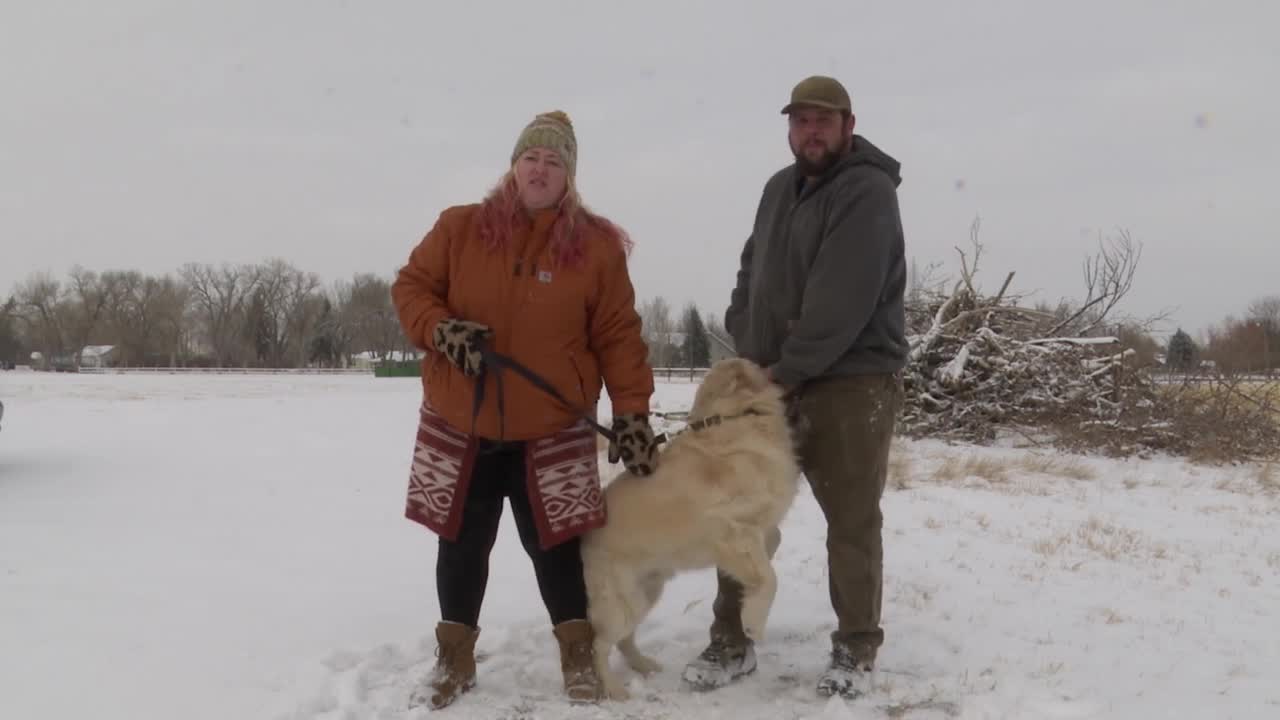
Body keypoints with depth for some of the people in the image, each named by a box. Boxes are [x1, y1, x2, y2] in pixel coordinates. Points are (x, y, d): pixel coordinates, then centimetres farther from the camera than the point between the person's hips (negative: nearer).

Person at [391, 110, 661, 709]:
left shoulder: (596, 244, -5)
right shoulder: (460, 227, -2)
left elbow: (619, 336, -3)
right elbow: (410, 286, 3)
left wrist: (632, 413, -8)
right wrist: (442, 330, -17)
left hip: (551, 432, -2)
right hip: (458, 426, 2)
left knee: (554, 545, 5)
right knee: (462, 544, 12)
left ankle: (579, 659, 23)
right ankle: (454, 661, 27)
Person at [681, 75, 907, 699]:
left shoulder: (868, 191, -13)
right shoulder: (779, 187, 13)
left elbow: (842, 301, -21)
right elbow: (752, 271, 15)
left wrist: (788, 369, -17)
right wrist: (747, 346, 0)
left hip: (852, 382, -7)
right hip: (771, 381, 7)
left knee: (851, 521, 3)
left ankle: (855, 649, 18)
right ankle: (730, 640, 19)